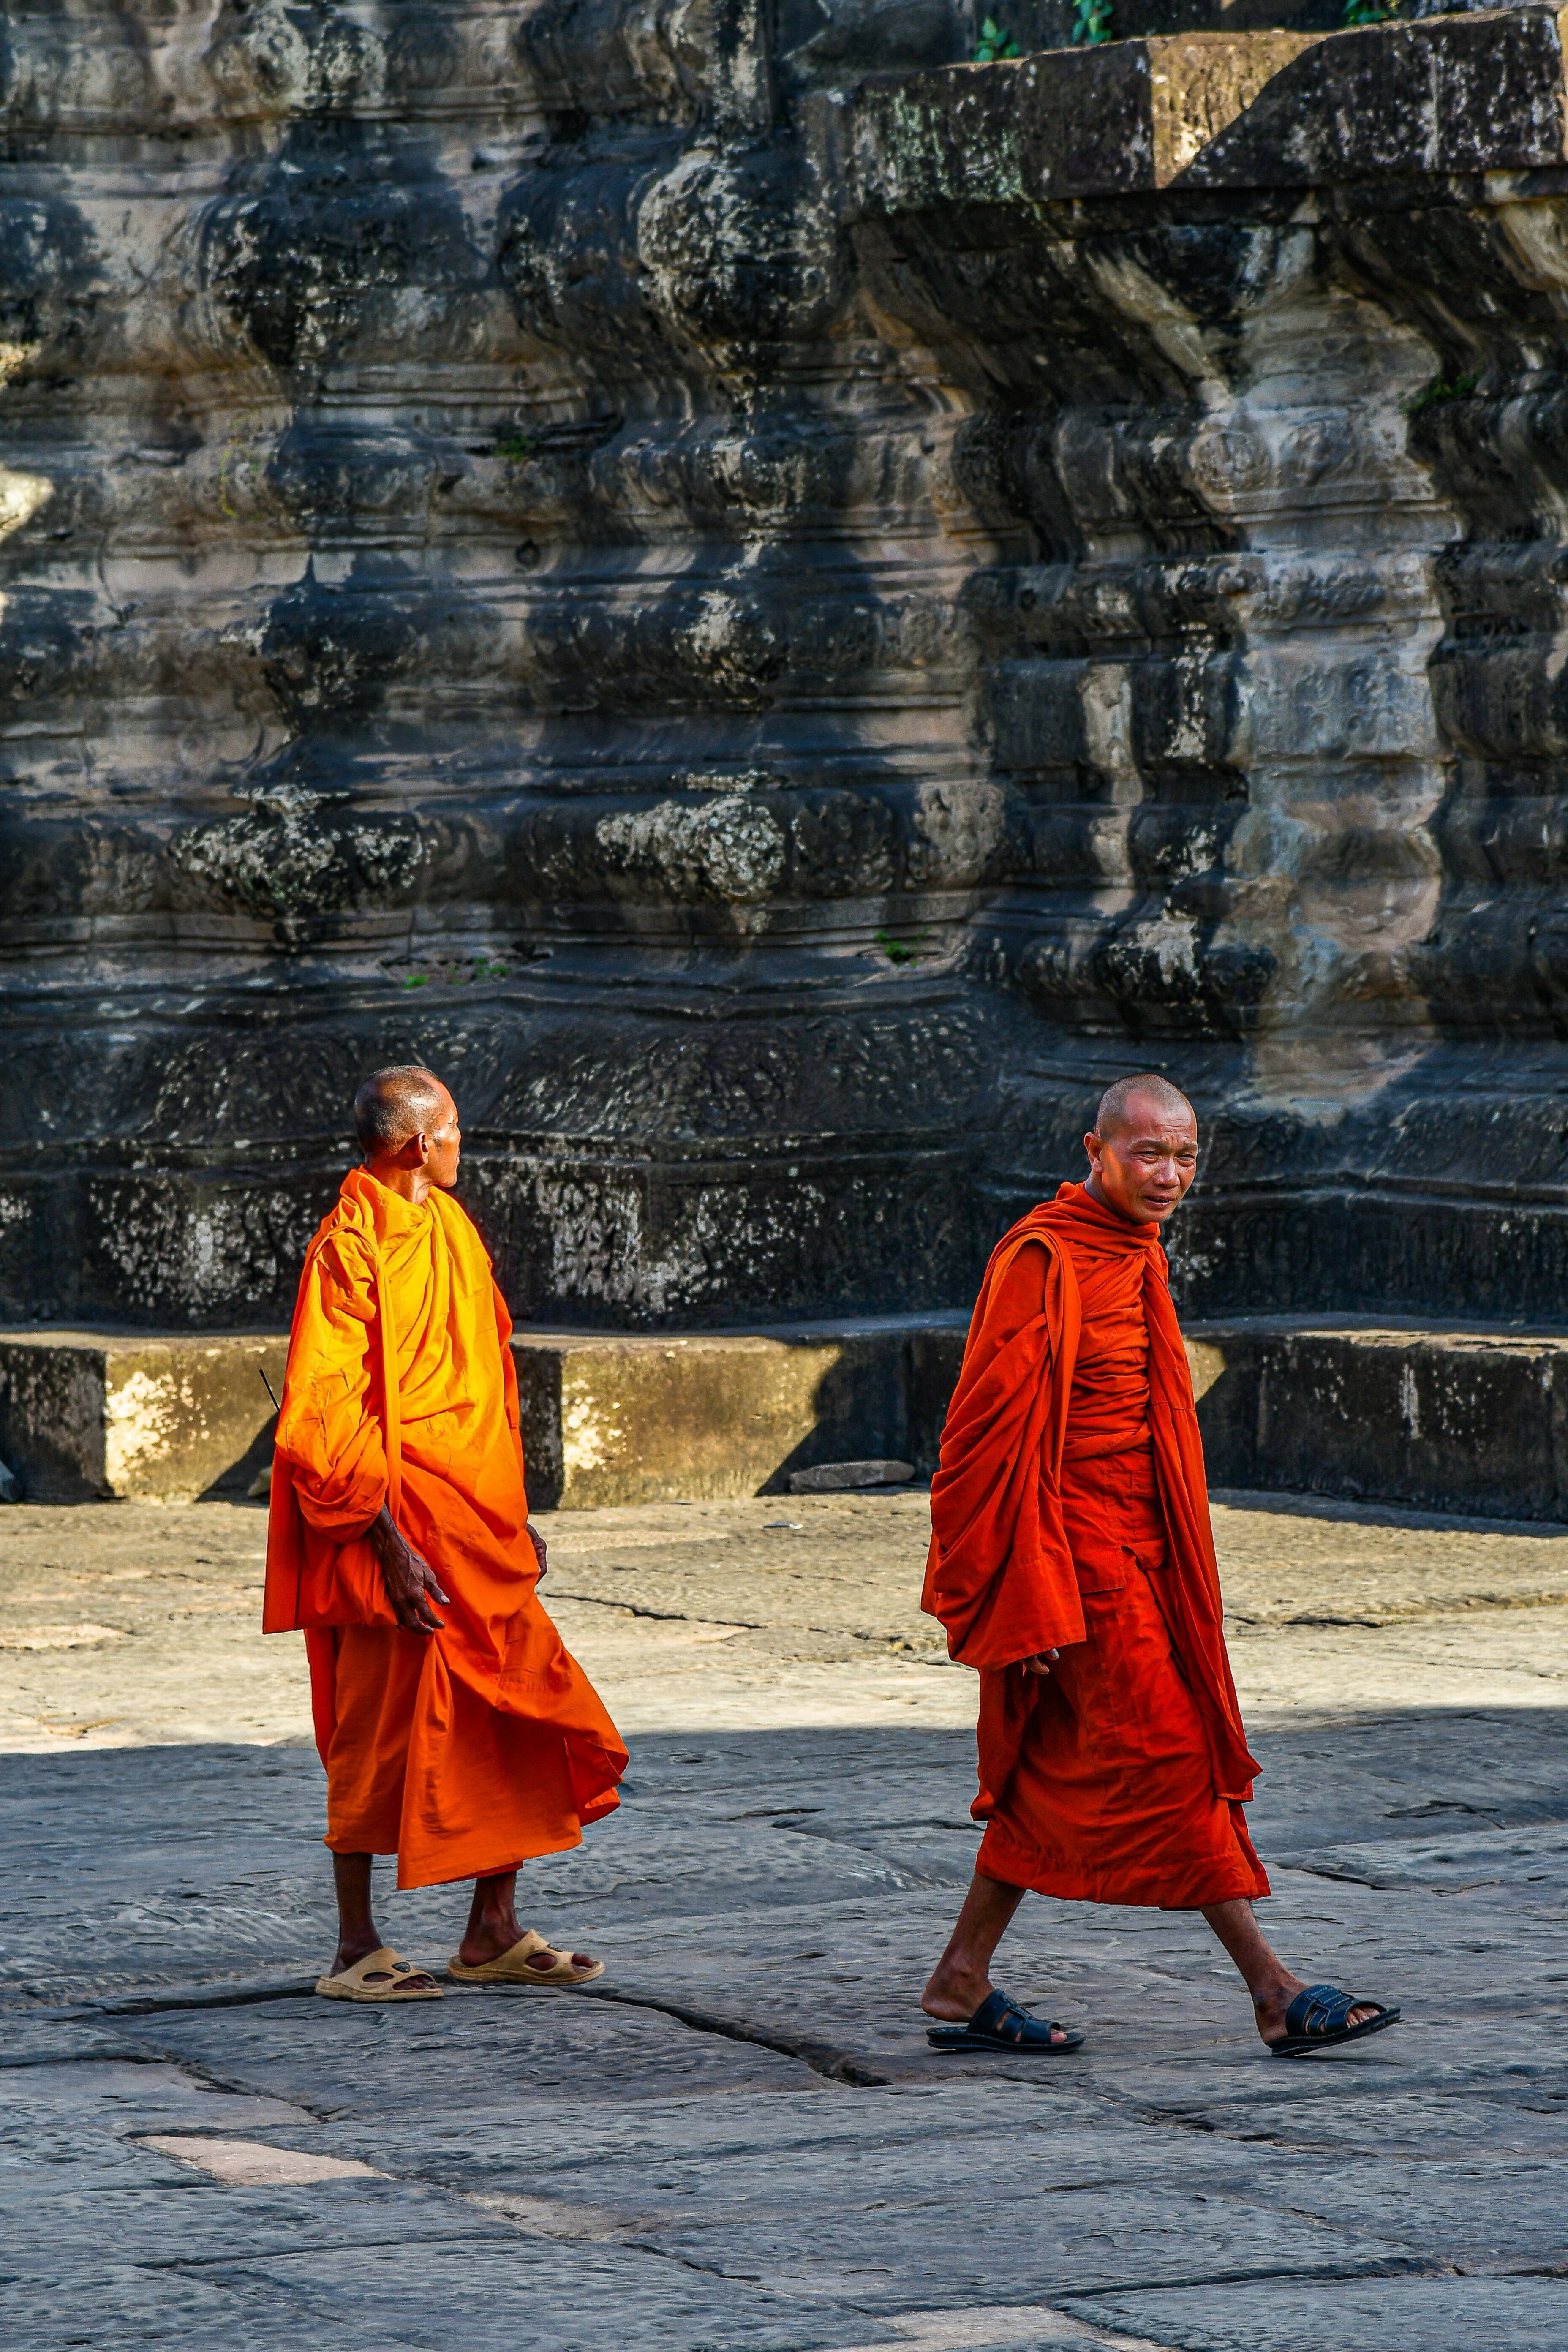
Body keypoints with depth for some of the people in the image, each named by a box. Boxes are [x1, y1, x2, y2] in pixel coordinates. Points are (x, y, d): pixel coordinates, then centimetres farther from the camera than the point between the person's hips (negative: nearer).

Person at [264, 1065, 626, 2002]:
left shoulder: (449, 1231, 13)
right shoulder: (352, 1251, -14)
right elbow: (324, 1420, -18)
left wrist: (511, 1514, 18)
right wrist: (391, 1546, -21)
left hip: (476, 1528, 8)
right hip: (401, 1537, -8)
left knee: (518, 1723, 8)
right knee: (381, 1736, -2)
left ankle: (494, 1934, 16)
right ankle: (357, 1951, 7)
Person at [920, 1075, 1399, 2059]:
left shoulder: (1135, 1256, 14)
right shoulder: (1043, 1259, -15)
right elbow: (993, 1432, -17)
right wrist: (1031, 1598, -20)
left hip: (1137, 1553, 9)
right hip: (1078, 1560, -9)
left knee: (1055, 1774, 11)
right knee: (1165, 1757, -7)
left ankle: (962, 1987, 17)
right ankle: (1275, 1993, -6)